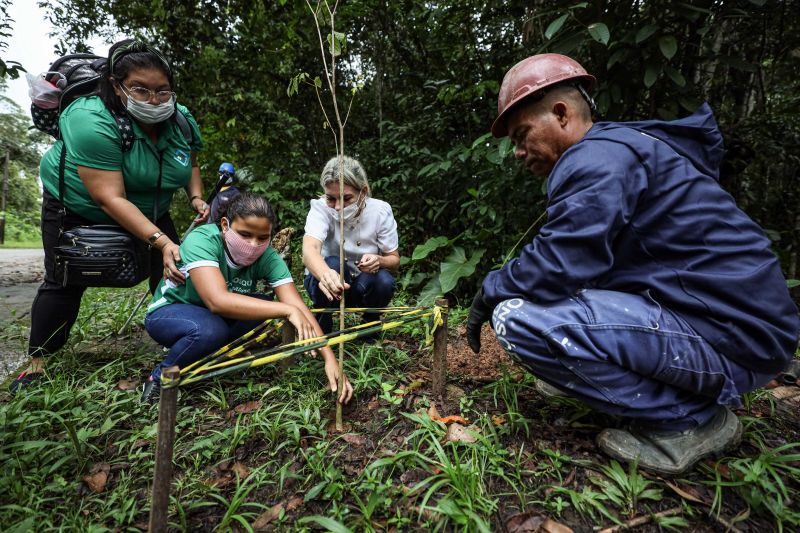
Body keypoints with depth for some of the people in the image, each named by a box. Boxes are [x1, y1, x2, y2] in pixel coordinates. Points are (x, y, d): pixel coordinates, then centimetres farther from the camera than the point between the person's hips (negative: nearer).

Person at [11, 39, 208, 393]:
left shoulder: (183, 121, -14)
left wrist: (196, 197, -12)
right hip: (77, 207, -4)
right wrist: (161, 241, -44)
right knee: (64, 283, 1)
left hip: (148, 209, 4)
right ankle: (37, 363, 19)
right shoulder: (91, 121, -32)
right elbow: (111, 199, -36)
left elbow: (190, 163, 7)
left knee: (174, 271, -5)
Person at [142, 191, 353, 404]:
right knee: (211, 329, -35)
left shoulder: (267, 257, -21)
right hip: (167, 312, -4)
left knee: (261, 305, -22)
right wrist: (286, 310, -47)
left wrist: (330, 358, -38)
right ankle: (160, 377, -5)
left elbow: (299, 307, -28)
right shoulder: (201, 240, -31)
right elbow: (217, 301, -46)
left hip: (216, 315, 5)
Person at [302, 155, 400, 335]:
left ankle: (371, 320, 4)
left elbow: (394, 261, -10)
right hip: (326, 282, -1)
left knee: (385, 281, -30)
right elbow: (309, 249, -41)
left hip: (364, 284, 1)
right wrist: (326, 275, -64)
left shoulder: (381, 210, -17)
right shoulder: (321, 208, -22)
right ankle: (321, 325, -6)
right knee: (332, 264, -33)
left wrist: (379, 261, -34)